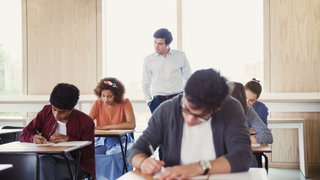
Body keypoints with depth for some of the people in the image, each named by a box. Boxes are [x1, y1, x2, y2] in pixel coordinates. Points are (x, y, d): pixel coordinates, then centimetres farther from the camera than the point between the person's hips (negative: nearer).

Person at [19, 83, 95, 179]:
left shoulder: (86, 122, -7)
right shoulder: (46, 111, 2)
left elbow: (88, 153, -8)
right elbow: (24, 134, 5)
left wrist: (68, 139, -20)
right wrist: (34, 137, -19)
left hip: (75, 164, -3)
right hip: (49, 160, 4)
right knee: (44, 162, -33)